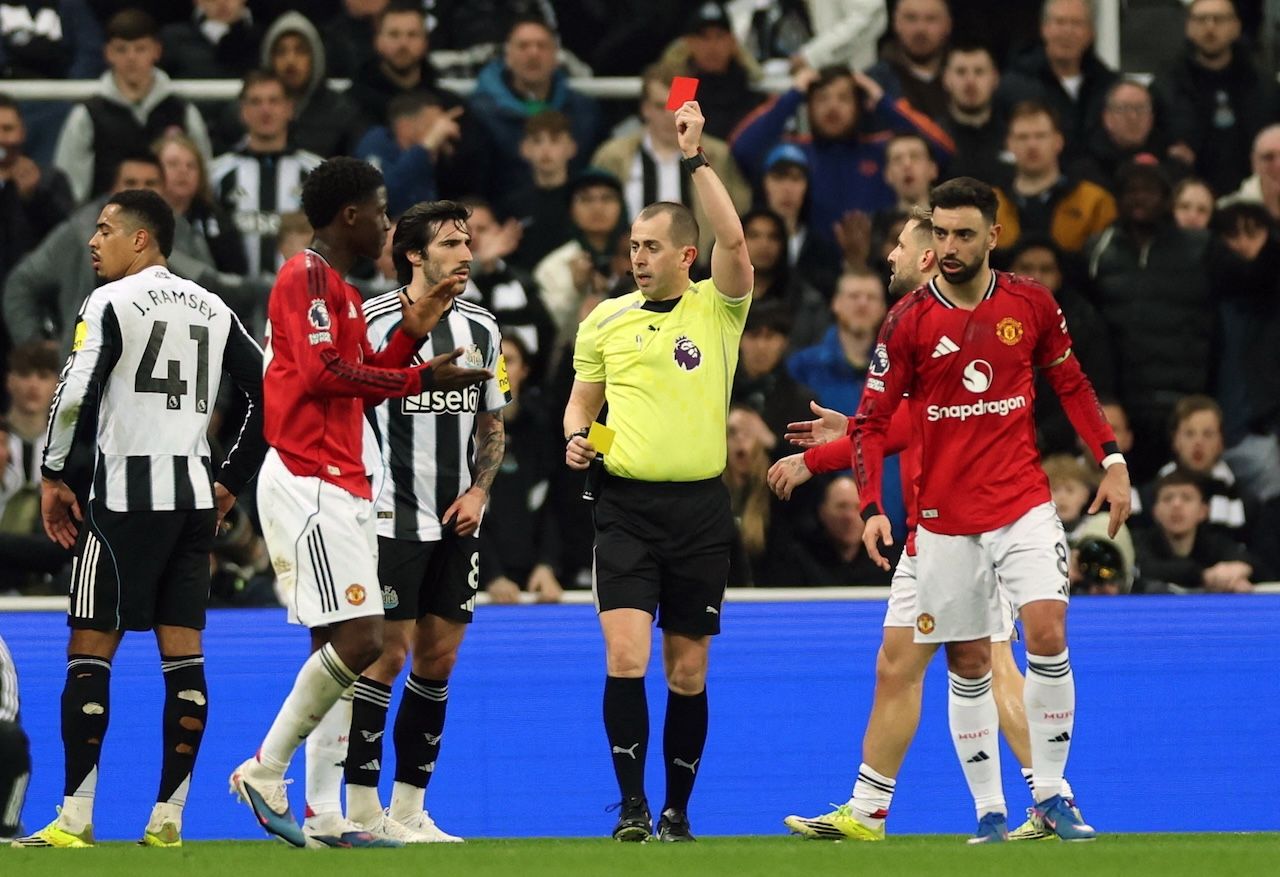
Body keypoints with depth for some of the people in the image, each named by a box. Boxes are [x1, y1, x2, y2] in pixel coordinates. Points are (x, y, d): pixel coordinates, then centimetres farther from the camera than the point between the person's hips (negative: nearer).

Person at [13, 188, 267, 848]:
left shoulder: (110, 304, -5)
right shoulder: (213, 310, 14)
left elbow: (75, 395, -15)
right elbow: (268, 394, 15)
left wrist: (55, 477, -5)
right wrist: (232, 481, 20)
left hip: (125, 496, -6)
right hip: (194, 497, 6)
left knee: (89, 652, -3)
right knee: (184, 658, 4)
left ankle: (74, 819, -6)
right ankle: (168, 819, 2)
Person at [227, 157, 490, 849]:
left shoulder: (339, 288, 22)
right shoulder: (308, 277, -9)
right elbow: (324, 373, -20)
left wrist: (414, 329, 16)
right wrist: (420, 379, -15)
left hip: (340, 488, 11)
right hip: (309, 483, -11)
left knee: (340, 646, 7)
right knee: (358, 641, -17)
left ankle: (326, 817, 5)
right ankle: (264, 772, -10)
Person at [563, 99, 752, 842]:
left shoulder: (718, 309, 0)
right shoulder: (605, 320, 8)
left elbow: (734, 240, -17)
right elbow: (584, 398, 18)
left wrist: (696, 158, -17)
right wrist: (576, 437, -3)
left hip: (700, 508, -1)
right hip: (627, 505, 1)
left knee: (688, 674, 5)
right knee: (626, 658, -13)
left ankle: (678, 810, 17)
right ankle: (632, 805, -5)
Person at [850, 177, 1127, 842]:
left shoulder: (1031, 304, -1)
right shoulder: (909, 320, -5)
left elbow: (1072, 384, 13)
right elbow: (872, 422, -2)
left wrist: (1112, 461, 5)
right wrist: (872, 508, -13)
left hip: (1024, 505, 0)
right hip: (945, 519, 0)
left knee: (1047, 634, -16)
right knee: (967, 664, 3)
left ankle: (1050, 794, -4)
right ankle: (988, 809, 13)